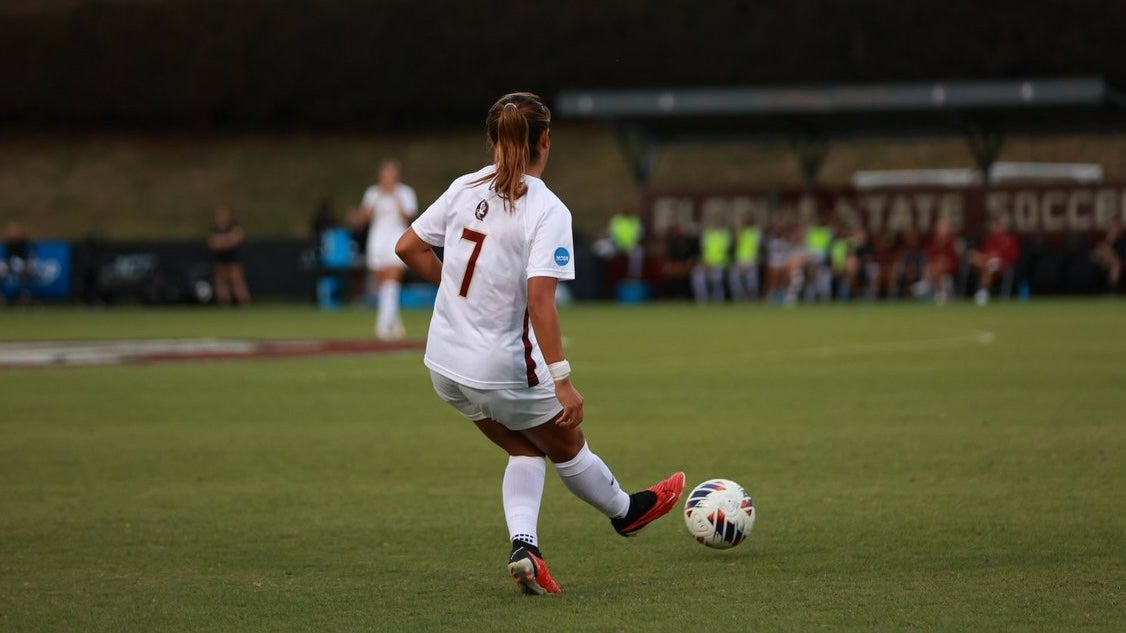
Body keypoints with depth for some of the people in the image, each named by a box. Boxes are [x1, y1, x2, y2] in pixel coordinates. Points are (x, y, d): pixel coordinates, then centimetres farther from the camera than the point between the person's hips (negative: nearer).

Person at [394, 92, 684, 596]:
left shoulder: (465, 188, 0)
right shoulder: (547, 210, -17)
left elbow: (408, 247, 6)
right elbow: (540, 297, -26)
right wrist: (561, 380, -26)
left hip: (445, 364, 6)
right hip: (504, 370, -6)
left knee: (527, 449, 24)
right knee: (567, 444, 22)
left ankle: (523, 545, 5)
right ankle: (626, 511, 45)